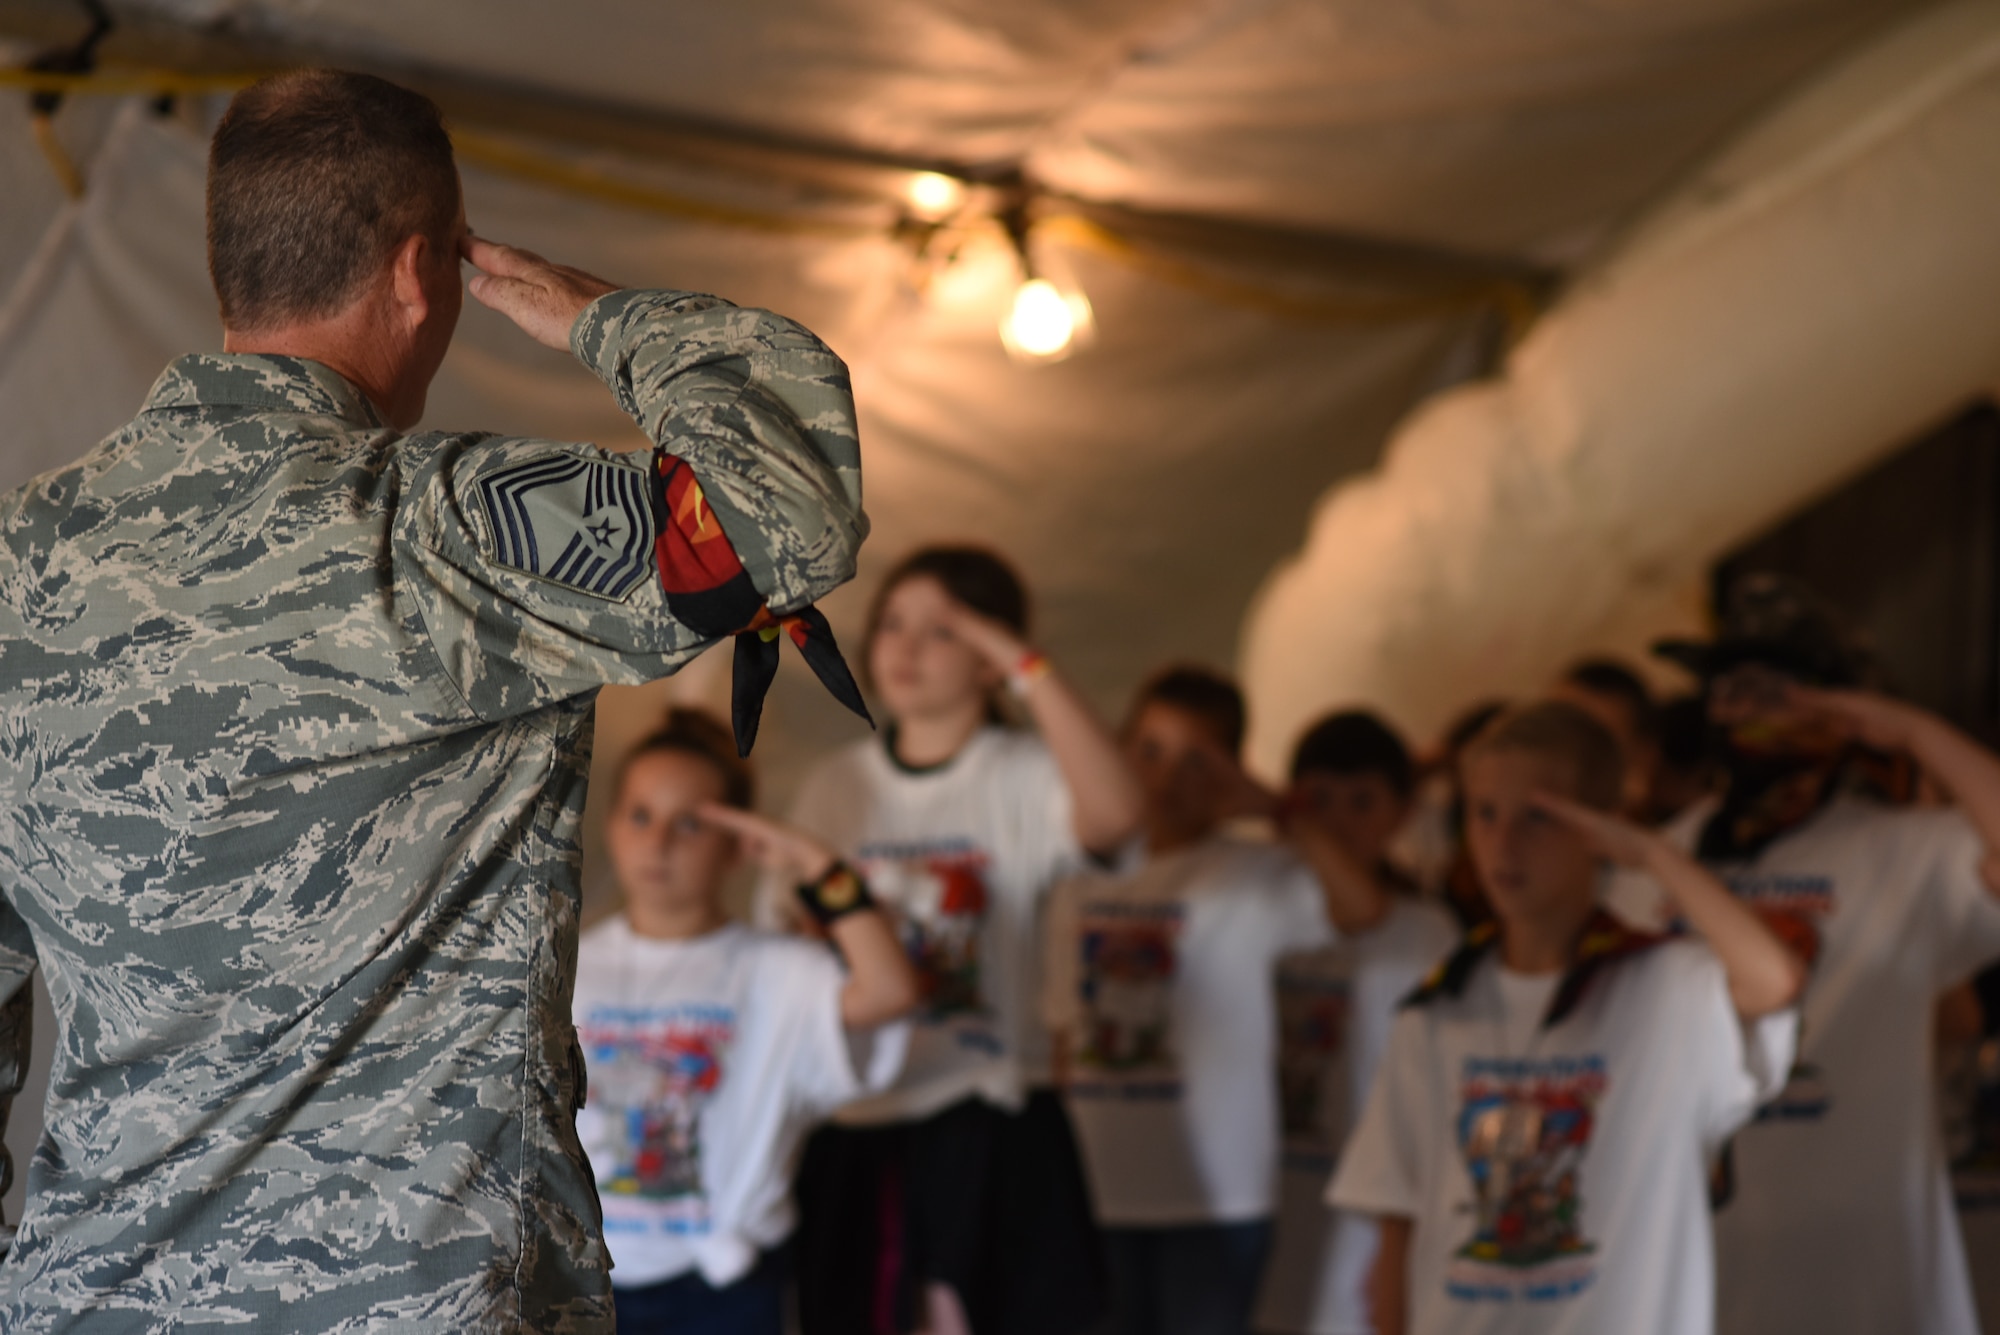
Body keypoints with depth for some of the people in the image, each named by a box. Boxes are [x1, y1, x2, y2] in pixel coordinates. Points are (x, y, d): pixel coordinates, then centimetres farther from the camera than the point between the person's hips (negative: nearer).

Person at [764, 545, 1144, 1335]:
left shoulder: (1020, 777, -6)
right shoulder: (835, 786, 10)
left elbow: (1112, 813, -29)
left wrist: (1025, 665, -25)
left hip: (986, 1128, -4)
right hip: (853, 1128, 4)